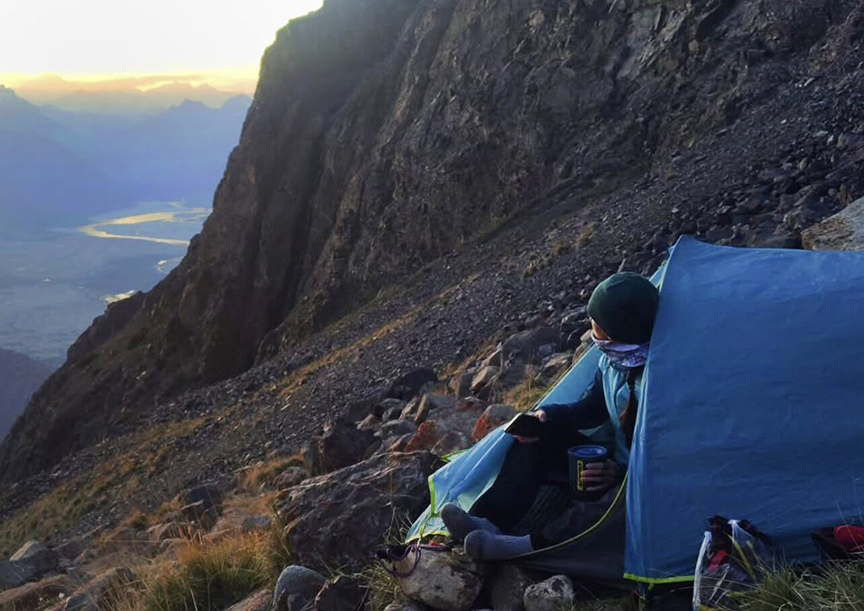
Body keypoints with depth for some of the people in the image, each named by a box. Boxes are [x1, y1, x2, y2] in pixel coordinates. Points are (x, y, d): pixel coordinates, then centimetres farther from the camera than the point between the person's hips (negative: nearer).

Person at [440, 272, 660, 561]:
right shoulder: (612, 359, -1)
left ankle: (535, 545, -35)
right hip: (615, 465, 8)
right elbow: (592, 408, 11)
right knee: (539, 438, -5)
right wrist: (547, 417, -6)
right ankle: (491, 523, -18)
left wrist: (622, 474, -27)